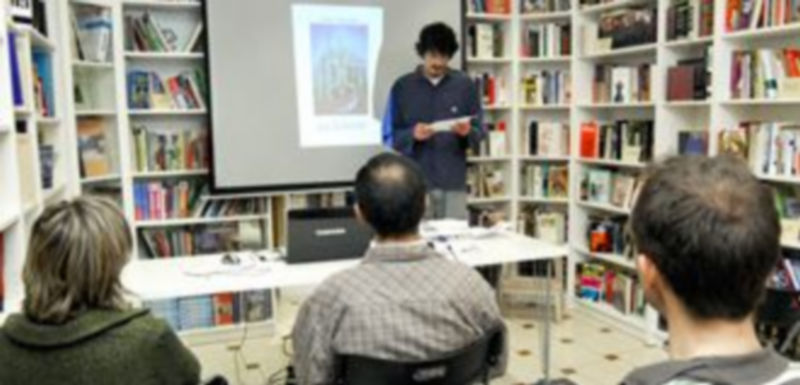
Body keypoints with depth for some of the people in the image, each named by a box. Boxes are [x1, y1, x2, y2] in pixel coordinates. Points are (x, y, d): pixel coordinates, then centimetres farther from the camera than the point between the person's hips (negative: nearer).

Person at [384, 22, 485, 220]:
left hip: (454, 184, 1)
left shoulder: (465, 85, 6)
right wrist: (412, 135, -16)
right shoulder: (402, 87, 3)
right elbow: (390, 136, 3)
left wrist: (468, 132, -16)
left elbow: (479, 132, 6)